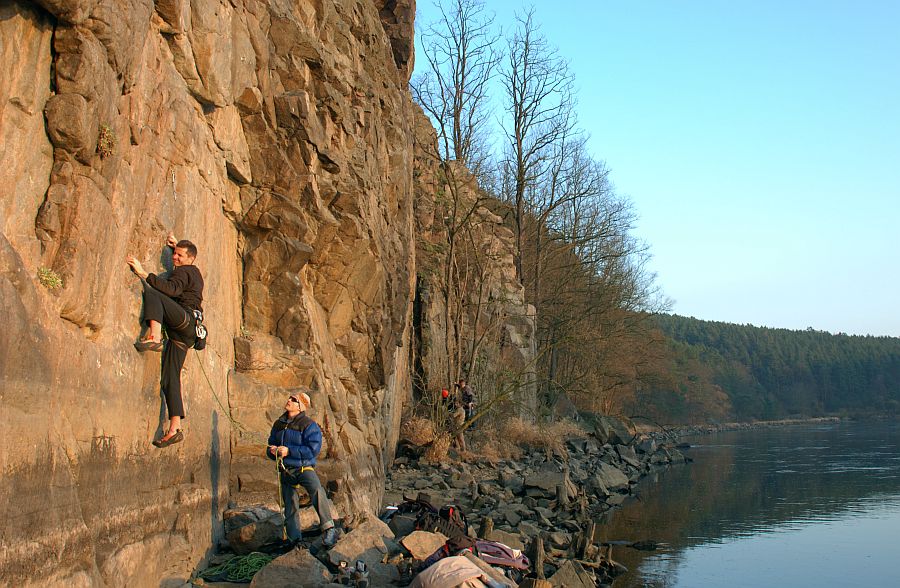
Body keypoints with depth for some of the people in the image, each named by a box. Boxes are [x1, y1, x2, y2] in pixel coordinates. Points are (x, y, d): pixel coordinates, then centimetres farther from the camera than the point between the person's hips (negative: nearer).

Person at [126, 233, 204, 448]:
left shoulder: (183, 271, 2)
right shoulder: (194, 272, 28)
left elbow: (173, 289, -21)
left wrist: (144, 274, -23)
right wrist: (176, 245, 46)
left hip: (187, 319, -9)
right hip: (183, 333, 9)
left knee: (152, 293, -24)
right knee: (169, 379, 1)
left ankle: (154, 337, -43)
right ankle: (175, 429, -4)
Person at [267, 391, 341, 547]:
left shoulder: (309, 425, -8)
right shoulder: (278, 424, 12)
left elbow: (313, 449, -17)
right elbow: (270, 445, 22)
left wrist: (289, 451, -22)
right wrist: (272, 451, -3)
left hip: (303, 468, -6)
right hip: (285, 470, 7)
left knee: (316, 490, -34)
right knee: (290, 506, 10)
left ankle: (328, 529, -36)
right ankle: (295, 539, 23)